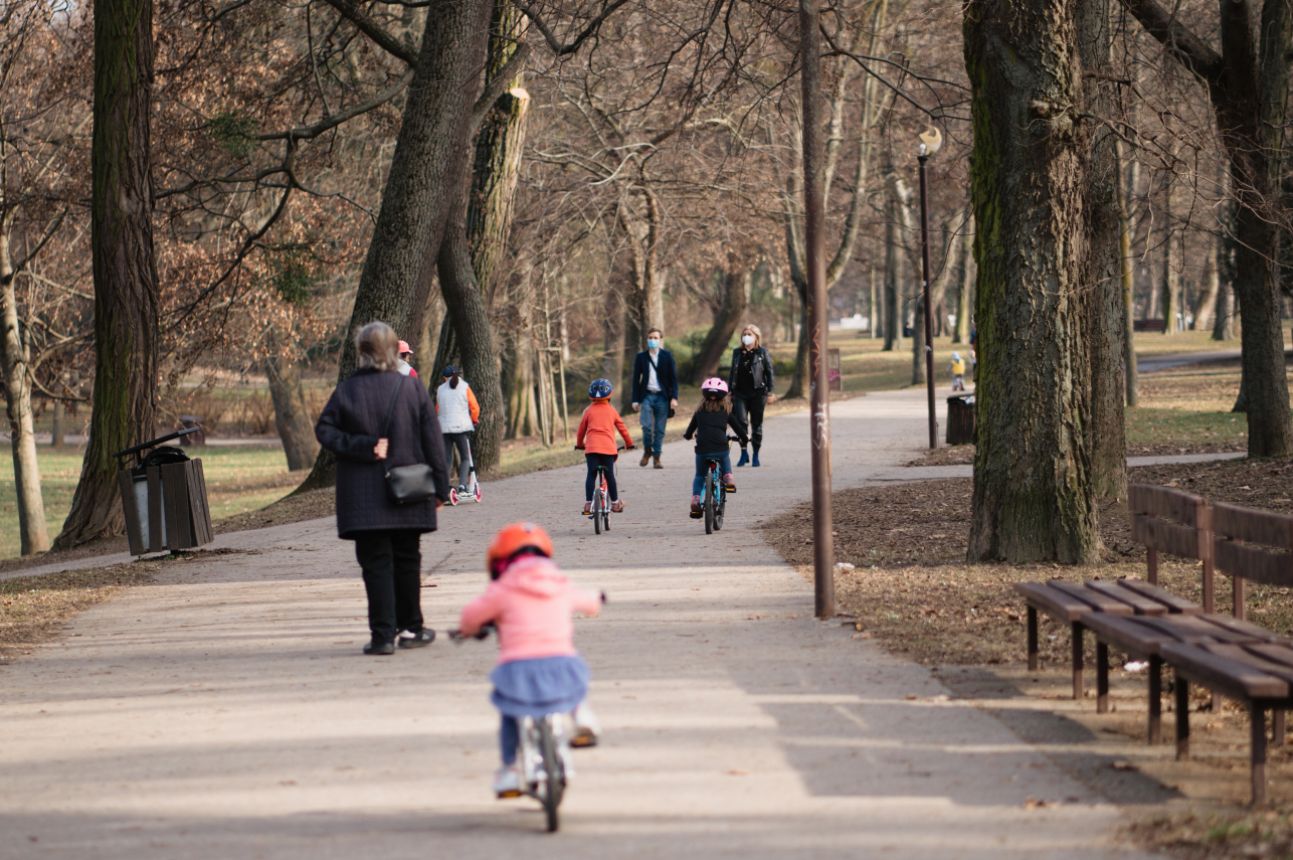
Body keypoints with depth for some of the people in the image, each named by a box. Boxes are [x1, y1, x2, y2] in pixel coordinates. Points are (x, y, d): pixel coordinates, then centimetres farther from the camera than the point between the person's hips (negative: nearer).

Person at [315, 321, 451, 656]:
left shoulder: (346, 392, -5)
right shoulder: (412, 390, -3)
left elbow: (325, 430, -6)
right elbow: (432, 440, -1)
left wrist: (362, 447, -8)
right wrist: (439, 486, 4)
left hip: (363, 499, -1)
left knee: (375, 562, 0)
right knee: (407, 559, 14)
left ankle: (383, 634, -6)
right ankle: (410, 628, 20)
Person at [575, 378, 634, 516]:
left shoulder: (588, 410, 9)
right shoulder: (611, 410, 11)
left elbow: (581, 429, 16)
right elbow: (622, 428, 17)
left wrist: (579, 444, 33)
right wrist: (629, 443, 31)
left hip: (591, 447, 0)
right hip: (608, 448, 0)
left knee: (591, 475, -1)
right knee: (610, 475, 8)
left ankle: (588, 504, -9)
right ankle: (615, 502, 14)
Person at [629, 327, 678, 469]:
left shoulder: (667, 356, 4)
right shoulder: (641, 357, 6)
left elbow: (673, 377, 3)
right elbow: (636, 379, 8)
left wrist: (674, 398, -7)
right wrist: (635, 400, 3)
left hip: (662, 397, 0)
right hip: (647, 396, 0)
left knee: (659, 429, 1)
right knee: (647, 426, -14)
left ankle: (657, 457, 10)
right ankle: (647, 451, 9)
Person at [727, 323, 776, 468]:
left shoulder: (762, 353, 1)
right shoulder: (737, 353, 11)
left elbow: (769, 373, 0)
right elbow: (732, 373, 16)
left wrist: (770, 392, -6)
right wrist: (729, 391, 13)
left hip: (757, 393, -2)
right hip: (740, 393, 2)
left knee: (757, 425, 4)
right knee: (741, 421, -13)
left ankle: (756, 455, 13)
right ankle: (744, 453, -3)